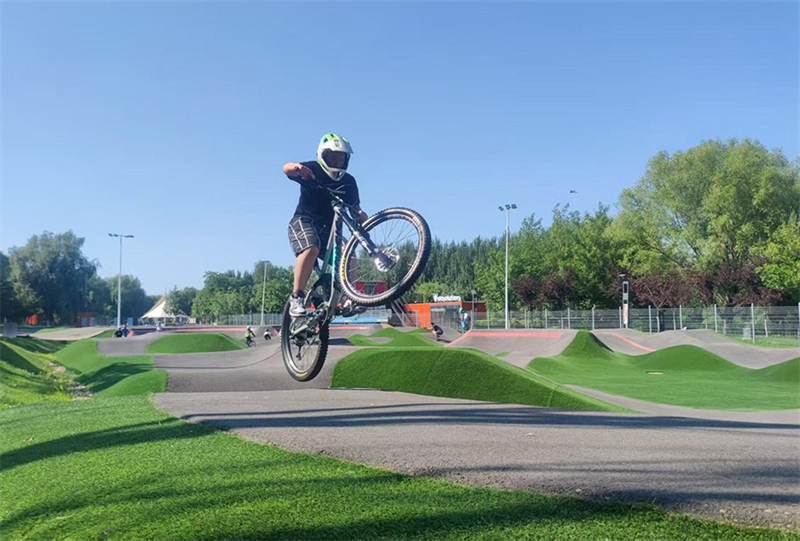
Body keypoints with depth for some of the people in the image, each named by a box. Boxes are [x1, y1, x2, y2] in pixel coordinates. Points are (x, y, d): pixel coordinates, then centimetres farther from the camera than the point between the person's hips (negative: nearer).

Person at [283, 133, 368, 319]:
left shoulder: (348, 181, 6)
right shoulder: (312, 170, -7)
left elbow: (355, 207, 7)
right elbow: (287, 169, -24)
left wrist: (361, 215, -19)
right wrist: (295, 167, -50)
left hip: (329, 227, 5)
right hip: (304, 221, -5)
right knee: (311, 249, -34)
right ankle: (296, 297, -28)